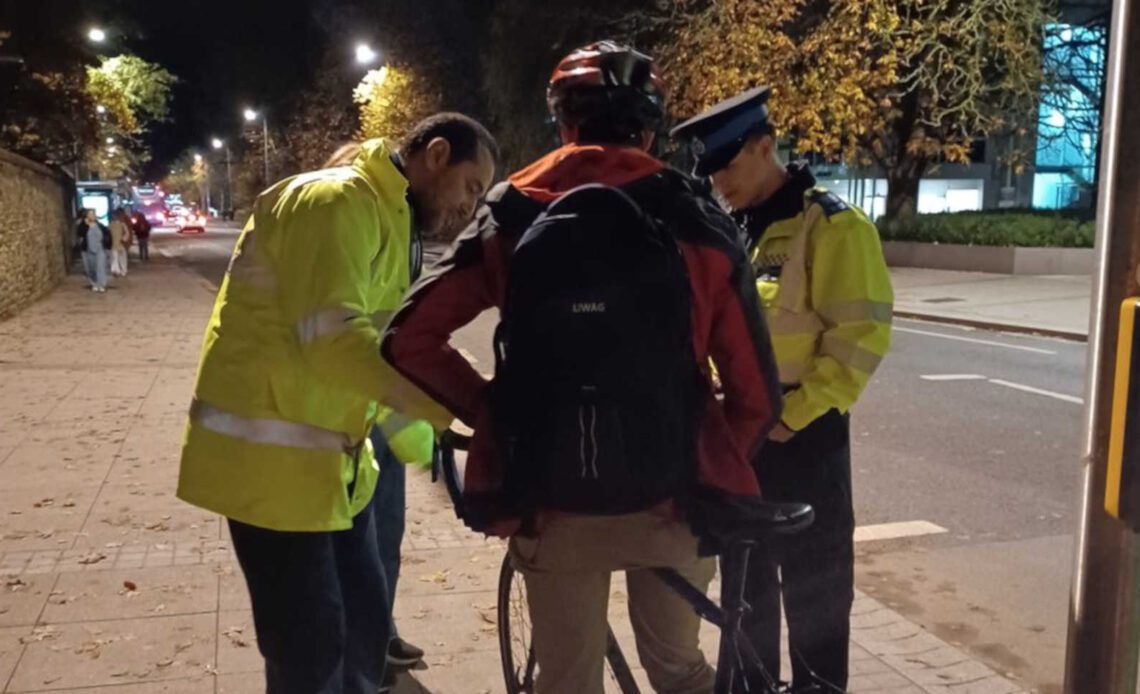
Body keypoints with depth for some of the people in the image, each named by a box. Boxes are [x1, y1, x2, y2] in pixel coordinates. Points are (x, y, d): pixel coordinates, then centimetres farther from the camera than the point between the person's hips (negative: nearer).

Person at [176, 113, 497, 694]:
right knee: (311, 645, 0)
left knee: (364, 624, 15)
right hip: (272, 457, -10)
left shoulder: (384, 215, 15)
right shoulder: (337, 199, -18)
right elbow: (333, 337, -30)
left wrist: (407, 424, 4)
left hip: (329, 457, 10)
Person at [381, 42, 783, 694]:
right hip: (669, 504, 0)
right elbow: (757, 395, -7)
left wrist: (492, 412, 5)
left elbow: (408, 341, -7)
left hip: (554, 511, 0)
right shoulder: (698, 222, -6)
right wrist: (709, 472, 10)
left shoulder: (513, 216, -3)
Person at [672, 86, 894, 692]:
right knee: (745, 574, 18)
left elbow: (861, 337, -17)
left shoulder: (832, 226, -12)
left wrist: (793, 415, -17)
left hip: (801, 434, -7)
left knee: (812, 583, 5)